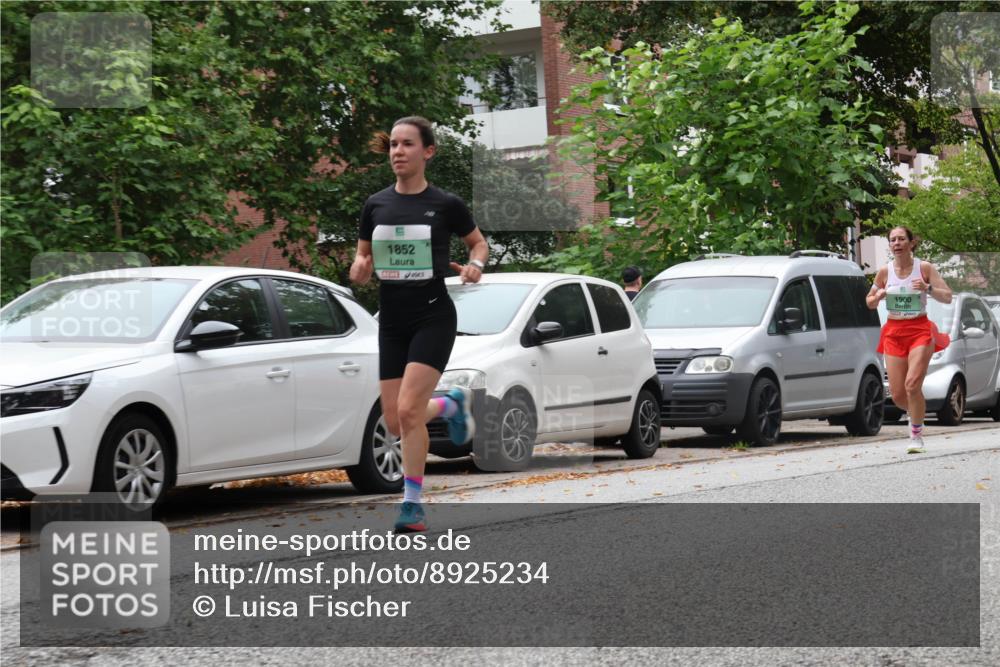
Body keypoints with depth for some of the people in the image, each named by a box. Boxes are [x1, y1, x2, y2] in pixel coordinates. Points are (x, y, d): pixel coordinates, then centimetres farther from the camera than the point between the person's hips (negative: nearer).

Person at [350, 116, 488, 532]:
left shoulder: (445, 204, -5)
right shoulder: (375, 205, 5)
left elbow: (478, 242, 11)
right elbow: (363, 261, 13)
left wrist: (475, 265, -10)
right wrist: (360, 270, -10)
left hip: (433, 317, -4)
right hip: (392, 321, 5)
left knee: (408, 409, -18)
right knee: (394, 422, 4)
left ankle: (413, 504, -4)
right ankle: (453, 404, 36)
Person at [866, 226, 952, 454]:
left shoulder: (924, 268, -2)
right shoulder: (885, 272, 4)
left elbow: (947, 297, -4)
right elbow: (870, 303, 14)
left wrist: (928, 289, -21)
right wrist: (878, 296, -8)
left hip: (920, 330, -3)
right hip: (894, 332, 3)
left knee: (912, 385, -20)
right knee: (897, 395, 0)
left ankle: (916, 436, -7)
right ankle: (918, 413, 33)